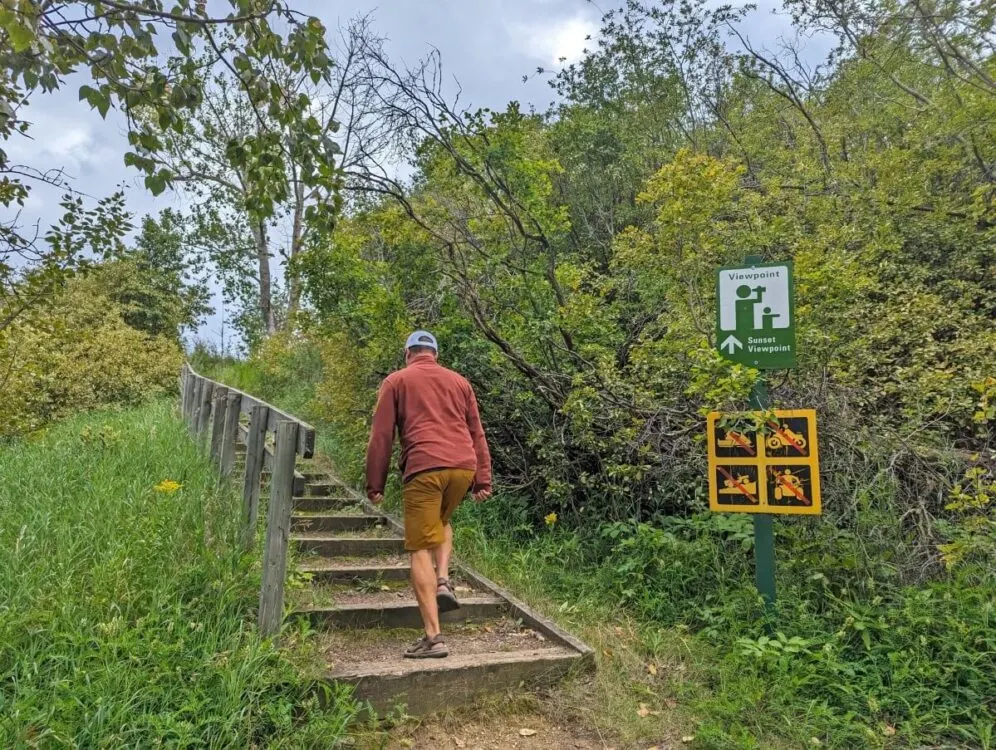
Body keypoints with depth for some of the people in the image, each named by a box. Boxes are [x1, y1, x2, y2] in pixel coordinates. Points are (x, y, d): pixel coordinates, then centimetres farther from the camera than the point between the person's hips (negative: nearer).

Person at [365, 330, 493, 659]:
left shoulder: (396, 381, 12)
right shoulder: (459, 381, 22)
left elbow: (381, 437, 5)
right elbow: (477, 434, 17)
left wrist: (375, 484, 8)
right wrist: (484, 479, 17)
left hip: (423, 468, -4)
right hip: (463, 467, 4)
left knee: (420, 549, 2)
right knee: (441, 521, 31)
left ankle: (433, 637, 0)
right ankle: (444, 580, 11)